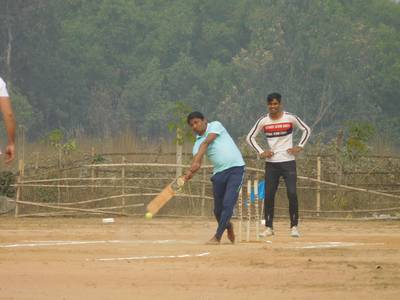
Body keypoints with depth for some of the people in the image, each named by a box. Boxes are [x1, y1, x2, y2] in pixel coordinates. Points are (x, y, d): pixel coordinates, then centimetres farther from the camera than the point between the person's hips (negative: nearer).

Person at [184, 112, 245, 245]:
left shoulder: (215, 125, 0)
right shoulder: (197, 142, 11)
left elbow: (206, 143, -17)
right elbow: (197, 162, -7)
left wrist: (196, 161, -30)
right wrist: (191, 172, -30)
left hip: (235, 168, -6)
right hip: (219, 173, 6)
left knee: (228, 203, -15)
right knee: (218, 208, 8)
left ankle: (217, 237, -13)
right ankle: (228, 225, 38)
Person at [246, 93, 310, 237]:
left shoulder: (290, 118, -4)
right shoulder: (263, 121, 1)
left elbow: (306, 130, 7)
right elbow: (250, 137, 9)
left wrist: (300, 146, -4)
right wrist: (260, 152, -2)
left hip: (288, 161, -2)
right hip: (271, 162, 2)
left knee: (292, 193, -12)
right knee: (268, 195, -1)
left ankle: (294, 227, -4)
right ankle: (268, 227, 7)